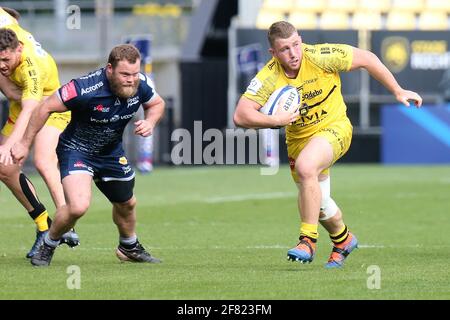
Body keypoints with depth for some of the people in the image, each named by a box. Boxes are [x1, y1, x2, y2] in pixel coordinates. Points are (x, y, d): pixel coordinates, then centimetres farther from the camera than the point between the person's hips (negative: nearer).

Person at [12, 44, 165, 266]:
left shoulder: (141, 85, -17)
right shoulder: (86, 89, -34)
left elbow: (157, 103, 7)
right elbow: (46, 107, -22)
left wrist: (149, 122, -16)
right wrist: (25, 144, -16)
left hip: (111, 152, 6)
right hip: (76, 150, -6)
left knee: (126, 204, 22)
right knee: (78, 206, -26)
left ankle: (129, 248, 53)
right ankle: (48, 246, 2)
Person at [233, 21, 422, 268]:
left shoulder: (321, 57, -23)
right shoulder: (268, 78, -20)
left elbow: (367, 59, -10)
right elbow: (241, 116, -25)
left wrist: (398, 91, -5)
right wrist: (275, 120, -39)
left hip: (334, 127, -4)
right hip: (298, 137, 4)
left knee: (305, 166, -34)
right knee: (317, 203, 15)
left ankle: (308, 240, -22)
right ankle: (343, 239, 49)